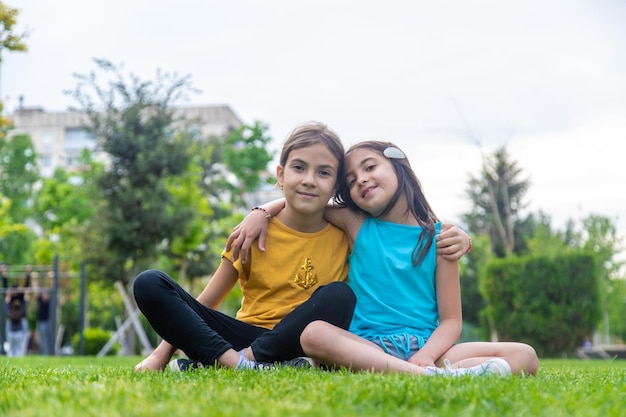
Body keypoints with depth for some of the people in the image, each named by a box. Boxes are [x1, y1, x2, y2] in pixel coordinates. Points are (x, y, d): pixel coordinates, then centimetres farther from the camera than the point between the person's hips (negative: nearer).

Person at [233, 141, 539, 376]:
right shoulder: (356, 225, 12)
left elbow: (451, 321, 2)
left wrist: (426, 355, -17)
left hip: (426, 346, 0)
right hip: (366, 345, 0)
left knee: (524, 356, -20)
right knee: (314, 334, -32)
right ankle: (432, 377, -42)